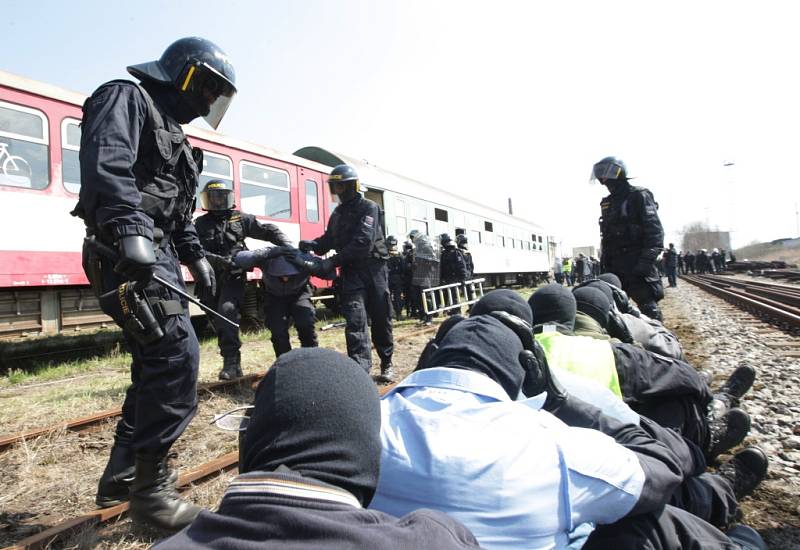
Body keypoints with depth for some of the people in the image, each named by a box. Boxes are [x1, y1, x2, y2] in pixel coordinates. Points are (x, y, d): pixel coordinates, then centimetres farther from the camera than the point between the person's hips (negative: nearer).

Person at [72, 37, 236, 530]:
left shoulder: (172, 131, 28)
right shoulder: (126, 98, -1)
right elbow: (106, 165, -21)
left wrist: (195, 255, 20)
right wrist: (129, 229, -34)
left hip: (156, 253, 10)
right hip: (128, 253, -10)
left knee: (156, 362, 11)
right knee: (177, 354, -17)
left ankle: (122, 476, 24)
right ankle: (150, 488, -4)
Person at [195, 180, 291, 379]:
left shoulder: (240, 218, 10)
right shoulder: (201, 224, 10)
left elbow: (268, 231, 9)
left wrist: (287, 246, -7)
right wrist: (218, 260, -23)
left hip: (234, 276, -3)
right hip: (211, 279, 3)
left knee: (227, 310, -24)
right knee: (218, 321, 6)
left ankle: (231, 361, -22)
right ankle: (232, 363, 19)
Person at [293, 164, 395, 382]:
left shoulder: (368, 208, -6)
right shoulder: (337, 214, 16)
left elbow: (363, 243, -19)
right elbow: (329, 240, 16)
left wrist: (332, 262, -25)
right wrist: (311, 245, -8)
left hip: (374, 269, -4)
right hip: (351, 272, 4)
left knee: (381, 320, 6)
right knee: (355, 320, -10)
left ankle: (386, 364, 24)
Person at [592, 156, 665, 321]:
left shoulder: (639, 196, -3)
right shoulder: (607, 203, 18)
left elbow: (655, 231, -12)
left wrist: (647, 260, -20)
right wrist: (605, 262, 16)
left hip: (637, 262, -7)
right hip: (615, 264, 7)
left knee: (648, 307, -7)